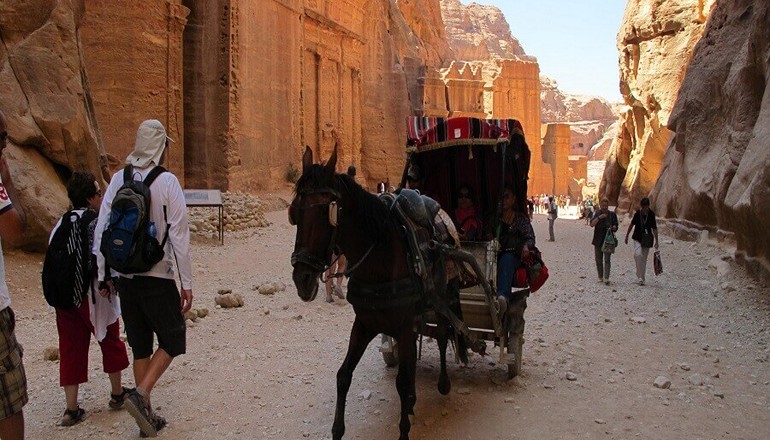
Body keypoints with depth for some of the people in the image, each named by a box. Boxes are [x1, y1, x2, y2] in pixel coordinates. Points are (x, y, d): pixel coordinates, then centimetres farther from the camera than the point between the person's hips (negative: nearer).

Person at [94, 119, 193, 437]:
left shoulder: (118, 179, 3)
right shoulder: (167, 181, -10)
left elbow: (101, 230, 4)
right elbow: (179, 235, -12)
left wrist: (102, 276, 12)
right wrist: (187, 283, -7)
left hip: (125, 277, 5)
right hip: (157, 277, -5)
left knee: (140, 345, 14)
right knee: (172, 340, 10)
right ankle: (141, 395, -9)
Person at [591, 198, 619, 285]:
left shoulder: (612, 215, 4)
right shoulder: (597, 213, 5)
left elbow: (616, 227, 5)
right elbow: (592, 224, -7)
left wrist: (612, 228, -18)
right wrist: (599, 217, -19)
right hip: (598, 240, 2)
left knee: (607, 259, -11)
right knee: (598, 260, 8)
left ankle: (606, 278, -16)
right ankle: (600, 277, 19)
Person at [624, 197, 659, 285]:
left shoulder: (651, 214, -6)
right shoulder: (637, 213, -6)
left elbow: (654, 228, 2)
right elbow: (632, 224, 8)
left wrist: (656, 241, 1)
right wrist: (627, 236, 12)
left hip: (647, 240, 1)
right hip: (637, 238, -1)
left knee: (644, 259, 5)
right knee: (637, 254, -22)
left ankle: (641, 278, 17)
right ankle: (640, 277, -16)